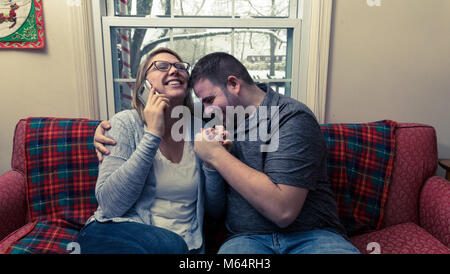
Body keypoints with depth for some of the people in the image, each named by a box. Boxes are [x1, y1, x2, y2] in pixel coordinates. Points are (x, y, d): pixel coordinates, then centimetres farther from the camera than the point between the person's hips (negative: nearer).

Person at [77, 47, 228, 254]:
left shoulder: (197, 130, 2)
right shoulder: (126, 123, -5)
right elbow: (110, 206, -18)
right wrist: (152, 135, -20)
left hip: (187, 241, 3)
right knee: (172, 245, -31)